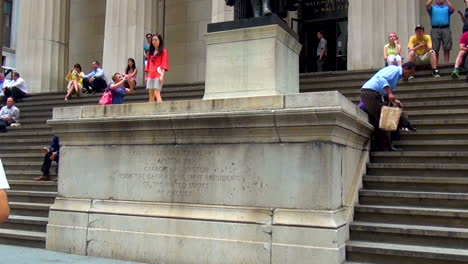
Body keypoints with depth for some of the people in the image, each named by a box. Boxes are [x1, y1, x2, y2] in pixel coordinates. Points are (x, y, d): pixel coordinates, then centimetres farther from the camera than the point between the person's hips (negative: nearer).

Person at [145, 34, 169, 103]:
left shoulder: (163, 51, 4)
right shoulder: (151, 52, 20)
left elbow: (164, 64, -4)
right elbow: (149, 64, 20)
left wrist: (162, 75, -15)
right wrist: (146, 76, 14)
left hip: (158, 75, -6)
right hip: (150, 75, 6)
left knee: (157, 93, -16)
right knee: (151, 94, 2)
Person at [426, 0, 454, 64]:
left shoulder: (447, 8, 19)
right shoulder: (432, 8, 19)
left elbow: (452, 9, -3)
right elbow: (427, 5, -3)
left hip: (446, 29, 1)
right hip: (435, 30, 0)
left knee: (447, 49, -6)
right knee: (435, 49, -5)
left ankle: (446, 64, -5)